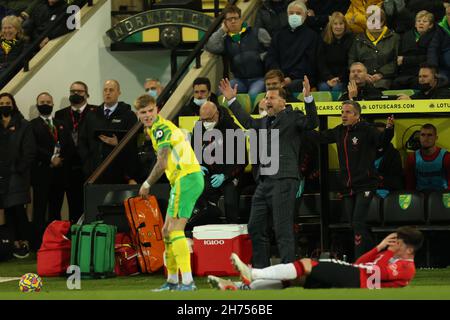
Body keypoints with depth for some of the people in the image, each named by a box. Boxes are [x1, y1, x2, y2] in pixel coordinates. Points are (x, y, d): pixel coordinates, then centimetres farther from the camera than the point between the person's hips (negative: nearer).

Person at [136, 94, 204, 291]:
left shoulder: (160, 128, -12)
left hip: (186, 178, -10)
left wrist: (147, 184, -9)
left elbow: (162, 163, -20)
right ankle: (172, 281, 25)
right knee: (167, 231, 16)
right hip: (187, 179, 10)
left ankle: (188, 282, -22)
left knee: (175, 230, -15)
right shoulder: (155, 129, 19)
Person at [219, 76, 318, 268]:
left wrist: (308, 98, -27)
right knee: (255, 228, 11)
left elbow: (312, 122, -16)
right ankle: (261, 269, 19)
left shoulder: (292, 117, -1)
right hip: (264, 182, 8)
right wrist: (231, 100, 38)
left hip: (283, 181, -8)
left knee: (283, 229, -9)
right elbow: (247, 122, 37)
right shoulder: (264, 122, 20)